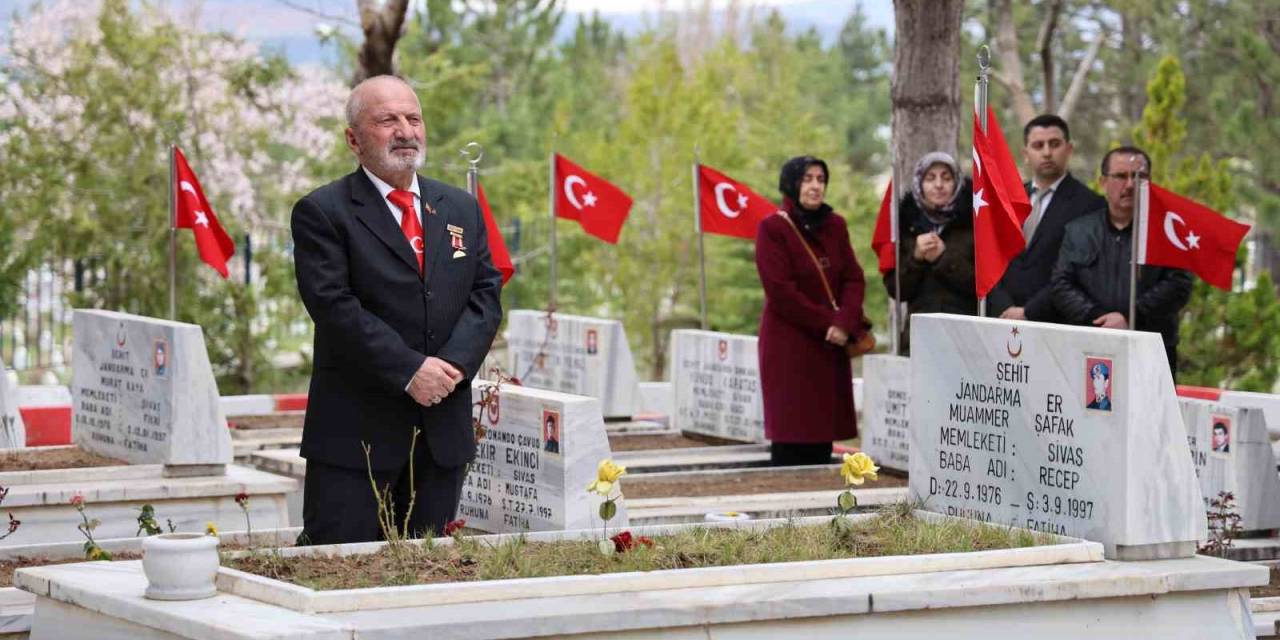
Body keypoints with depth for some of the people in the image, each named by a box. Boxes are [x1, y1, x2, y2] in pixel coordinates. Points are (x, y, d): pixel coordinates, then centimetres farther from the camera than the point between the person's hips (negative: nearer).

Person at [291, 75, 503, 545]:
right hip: (354, 431, -5)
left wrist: (454, 364, -10)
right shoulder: (322, 214, -4)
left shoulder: (461, 209, 14)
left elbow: (486, 294, 8)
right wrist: (409, 370, -18)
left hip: (444, 433, 5)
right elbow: (335, 306, -13)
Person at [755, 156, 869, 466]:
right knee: (791, 434, -8)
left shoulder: (835, 226, 11)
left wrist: (845, 323, -12)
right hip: (788, 345, -5)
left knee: (823, 434, 1)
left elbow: (853, 278, 5)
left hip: (830, 345, 5)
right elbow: (781, 290, -11)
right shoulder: (772, 228, -5)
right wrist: (826, 322, -12)